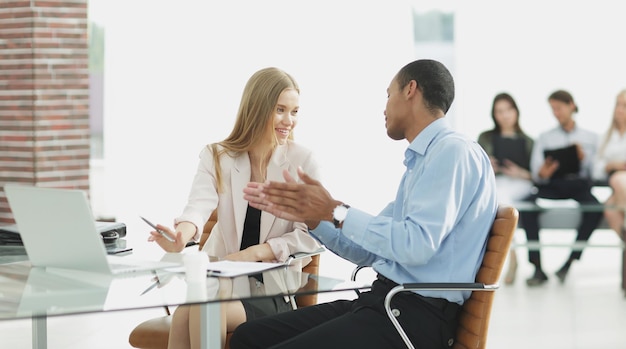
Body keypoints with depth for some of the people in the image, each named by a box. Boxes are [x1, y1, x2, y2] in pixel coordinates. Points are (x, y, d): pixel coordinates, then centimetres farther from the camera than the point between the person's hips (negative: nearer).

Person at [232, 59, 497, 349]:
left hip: (418, 315, -10)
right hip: (384, 301, 10)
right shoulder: (420, 161, 21)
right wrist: (309, 215, 9)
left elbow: (417, 244, -23)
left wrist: (336, 211, -15)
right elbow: (370, 250, 22)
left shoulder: (453, 151, -11)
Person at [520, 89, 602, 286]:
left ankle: (569, 262, -28)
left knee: (595, 208, -36)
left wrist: (584, 158, -10)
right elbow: (536, 172, 9)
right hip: (552, 185, 1)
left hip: (580, 184, -1)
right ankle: (538, 268, -32)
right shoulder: (545, 138, 22)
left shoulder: (590, 137, 20)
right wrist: (542, 173, -15)